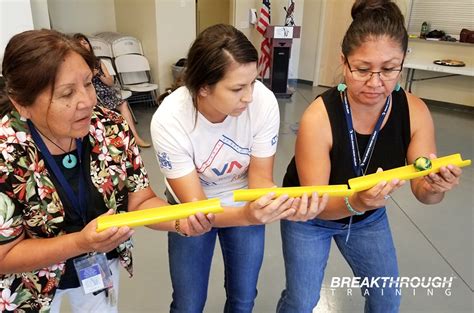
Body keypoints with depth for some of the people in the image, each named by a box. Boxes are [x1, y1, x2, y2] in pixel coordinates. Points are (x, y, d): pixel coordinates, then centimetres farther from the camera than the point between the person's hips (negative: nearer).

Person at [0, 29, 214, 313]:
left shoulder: (112, 129, -21)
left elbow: (141, 202, -13)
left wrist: (182, 220, -33)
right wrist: (81, 242, -37)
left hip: (100, 263, 3)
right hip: (31, 282, -2)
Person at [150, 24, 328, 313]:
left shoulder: (264, 102, -29)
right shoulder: (169, 120, -32)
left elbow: (260, 178, -18)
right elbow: (195, 205, -28)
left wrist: (288, 204, -40)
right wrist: (246, 215, -48)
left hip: (245, 203, 2)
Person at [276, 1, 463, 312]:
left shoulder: (415, 111, -20)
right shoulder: (319, 117, -32)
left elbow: (423, 193, -17)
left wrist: (435, 186, -40)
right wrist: (355, 202, -48)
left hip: (370, 217, 4)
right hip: (311, 216, -3)